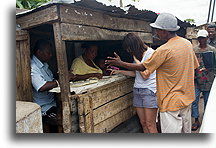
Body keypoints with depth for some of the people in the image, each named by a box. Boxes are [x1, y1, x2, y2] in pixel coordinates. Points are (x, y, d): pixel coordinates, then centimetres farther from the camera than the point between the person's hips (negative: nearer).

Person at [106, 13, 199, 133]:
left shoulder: (164, 50, -22)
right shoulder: (188, 43, 2)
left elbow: (142, 67, -13)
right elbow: (194, 66, 12)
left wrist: (120, 63, -4)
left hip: (172, 102, -8)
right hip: (187, 98, 9)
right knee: (186, 131, 23)